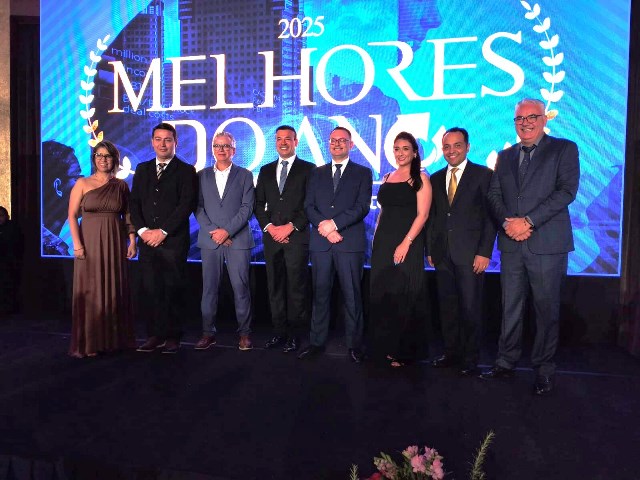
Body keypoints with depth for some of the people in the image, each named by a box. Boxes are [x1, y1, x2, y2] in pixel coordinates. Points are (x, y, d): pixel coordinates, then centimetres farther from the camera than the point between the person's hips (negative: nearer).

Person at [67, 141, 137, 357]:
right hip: (90, 242, -2)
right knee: (90, 291, 2)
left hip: (115, 243, 2)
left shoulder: (121, 185, 7)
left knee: (115, 289, 6)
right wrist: (77, 243, -11)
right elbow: (72, 215, -2)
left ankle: (114, 339, 19)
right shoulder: (82, 183, 1)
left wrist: (132, 241, -2)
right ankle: (89, 343, 12)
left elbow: (128, 215, 7)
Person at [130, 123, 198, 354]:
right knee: (150, 289, 5)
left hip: (174, 241, -4)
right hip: (147, 240, 4)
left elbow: (186, 205, -7)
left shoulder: (186, 171, 2)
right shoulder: (142, 169, 17)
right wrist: (143, 230, -3)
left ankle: (173, 337, 10)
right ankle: (154, 335, 15)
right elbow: (134, 203, 12)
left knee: (173, 289, 0)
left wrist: (163, 231, -11)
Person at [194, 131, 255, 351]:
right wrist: (213, 231, -7)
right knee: (209, 288, 4)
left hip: (238, 240, -2)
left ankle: (244, 333, 9)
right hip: (209, 240, 2)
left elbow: (247, 207, -2)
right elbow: (198, 207, 6)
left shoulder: (244, 175, 7)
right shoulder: (202, 175, 13)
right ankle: (208, 333, 14)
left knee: (241, 287, -1)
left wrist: (227, 230, -11)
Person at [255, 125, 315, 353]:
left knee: (296, 287, -1)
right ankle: (279, 331, 18)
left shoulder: (308, 169, 3)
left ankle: (294, 334, 10)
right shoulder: (266, 171, 16)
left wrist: (290, 227, -10)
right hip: (271, 236, 4)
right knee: (275, 286, 7)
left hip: (297, 236, -4)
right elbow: (259, 203, 13)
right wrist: (269, 227, -2)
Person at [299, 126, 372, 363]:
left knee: (352, 296, 2)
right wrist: (324, 227, -9)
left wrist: (333, 223, -13)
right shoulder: (317, 174, 16)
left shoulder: (363, 173, 8)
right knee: (320, 294, 6)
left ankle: (354, 345, 12)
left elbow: (362, 207, -5)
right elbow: (309, 206, 8)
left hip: (350, 243, -2)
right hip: (320, 243, 3)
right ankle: (317, 342, 16)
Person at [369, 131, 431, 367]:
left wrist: (406, 243, -19)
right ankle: (386, 346, 22)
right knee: (382, 294, 8)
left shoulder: (420, 178, -2)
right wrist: (377, 239, 8)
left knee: (404, 295, -1)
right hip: (382, 243, 6)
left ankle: (405, 350, 13)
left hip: (407, 243, -6)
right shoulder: (387, 178, 15)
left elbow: (422, 214, -10)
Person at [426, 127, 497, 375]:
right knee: (447, 306, 9)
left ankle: (470, 359, 15)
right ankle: (451, 353, 23)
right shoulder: (436, 178, 14)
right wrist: (430, 249, 9)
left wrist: (484, 252, -10)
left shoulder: (483, 175, 0)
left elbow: (490, 216, -4)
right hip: (442, 254, 4)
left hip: (470, 253, -4)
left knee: (470, 308, 2)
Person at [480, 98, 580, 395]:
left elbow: (567, 190, -9)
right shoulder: (505, 156, 16)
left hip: (547, 244, -3)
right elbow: (493, 194, 10)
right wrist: (507, 221, -9)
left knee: (546, 310, 4)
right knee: (510, 309, 8)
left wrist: (528, 221, -16)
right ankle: (506, 363, 19)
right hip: (512, 244, 4)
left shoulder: (564, 149, 3)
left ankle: (543, 369, 18)